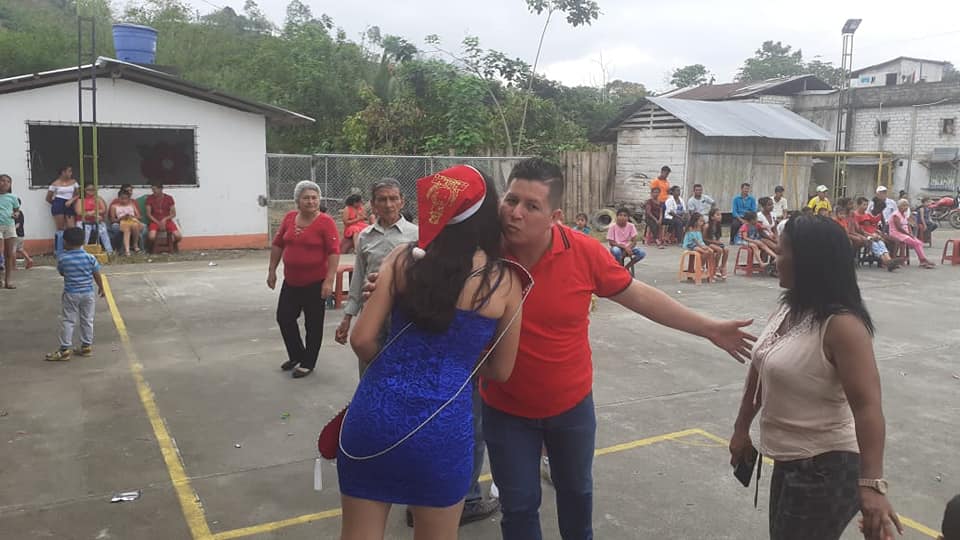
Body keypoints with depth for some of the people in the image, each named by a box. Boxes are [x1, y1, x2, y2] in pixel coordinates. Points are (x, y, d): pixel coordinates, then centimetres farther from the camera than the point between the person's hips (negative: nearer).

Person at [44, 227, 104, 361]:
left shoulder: (62, 258, -10)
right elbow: (97, 275, 1)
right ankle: (86, 346, 19)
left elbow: (61, 272, 7)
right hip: (88, 293, 2)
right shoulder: (90, 257, -6)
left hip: (71, 294, -2)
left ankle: (64, 350, 3)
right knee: (87, 321, 12)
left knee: (67, 321, 4)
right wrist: (101, 288, 16)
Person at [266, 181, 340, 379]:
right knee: (284, 317, 13)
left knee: (313, 324, 6)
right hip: (291, 282, 6)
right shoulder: (289, 218, 3)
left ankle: (308, 363, 22)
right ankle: (297, 356, 32)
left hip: (315, 283, -6)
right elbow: (278, 244, 11)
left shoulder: (325, 222, -13)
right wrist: (272, 270, 10)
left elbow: (334, 252, -16)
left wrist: (329, 280, -21)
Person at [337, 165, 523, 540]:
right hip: (441, 425, -1)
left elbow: (362, 340, -2)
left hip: (377, 412, 2)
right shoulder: (505, 281, -2)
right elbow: (501, 371, 7)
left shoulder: (403, 258, 0)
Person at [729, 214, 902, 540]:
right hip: (789, 460, 9)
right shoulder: (789, 307, 3)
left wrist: (871, 484, -37)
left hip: (825, 468, -9)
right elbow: (760, 369, 12)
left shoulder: (841, 325, -23)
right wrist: (742, 429, 18)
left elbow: (867, 405, -30)